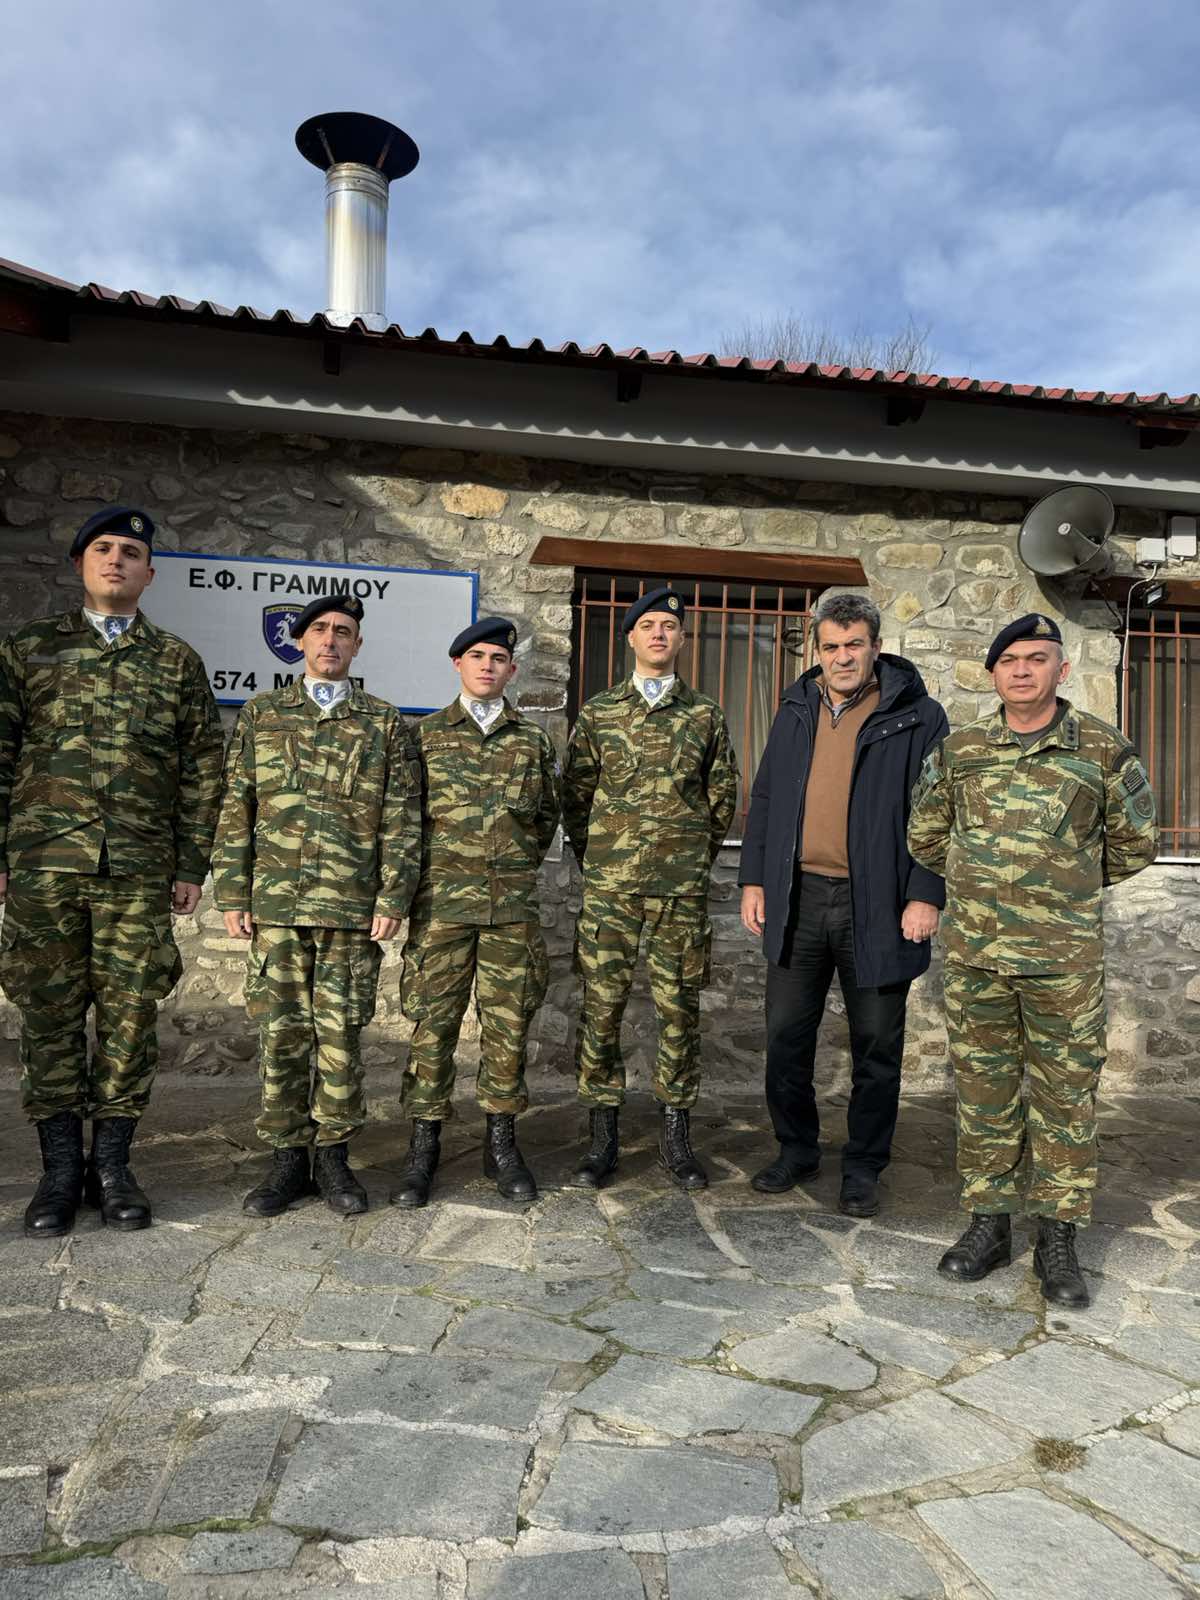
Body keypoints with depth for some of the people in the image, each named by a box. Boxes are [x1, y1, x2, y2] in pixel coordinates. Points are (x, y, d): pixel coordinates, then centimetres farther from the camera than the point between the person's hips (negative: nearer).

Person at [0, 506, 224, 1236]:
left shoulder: (177, 661, 10)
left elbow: (204, 769, 7)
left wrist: (192, 866, 2)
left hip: (141, 872, 0)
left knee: (131, 1016, 3)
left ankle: (113, 1165, 16)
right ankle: (61, 1168, 17)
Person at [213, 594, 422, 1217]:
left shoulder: (385, 723, 8)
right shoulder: (261, 714, 11)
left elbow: (401, 819, 3)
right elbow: (236, 809, 8)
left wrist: (393, 898, -5)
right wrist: (233, 894, 2)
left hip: (353, 908, -1)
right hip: (275, 904, 1)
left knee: (341, 1035, 4)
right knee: (280, 1034, 5)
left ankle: (333, 1155, 18)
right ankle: (288, 1157, 18)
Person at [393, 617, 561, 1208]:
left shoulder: (533, 739, 11)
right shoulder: (425, 734, 7)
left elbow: (548, 814, 19)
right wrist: (429, 868, 6)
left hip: (513, 904, 2)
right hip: (442, 900, -1)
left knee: (508, 1022, 4)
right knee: (432, 1021, 1)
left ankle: (501, 1143, 17)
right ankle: (423, 1145, 12)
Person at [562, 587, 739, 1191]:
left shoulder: (705, 715, 8)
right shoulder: (598, 712, 7)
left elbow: (723, 797, 14)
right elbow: (574, 795, 11)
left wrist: (696, 859, 12)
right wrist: (596, 860, 10)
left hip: (682, 890, 0)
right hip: (608, 889, 0)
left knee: (679, 1010, 5)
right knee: (601, 1008, 1)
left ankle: (675, 1137, 18)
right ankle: (603, 1138, 14)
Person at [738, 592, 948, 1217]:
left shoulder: (917, 717, -2)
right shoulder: (796, 710, 11)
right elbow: (764, 800, 14)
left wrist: (927, 896, -12)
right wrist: (753, 879, 9)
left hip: (876, 907, -3)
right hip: (798, 901, 4)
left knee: (876, 1047, 8)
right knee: (786, 1036, 11)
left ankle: (863, 1166, 26)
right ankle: (796, 1149, 30)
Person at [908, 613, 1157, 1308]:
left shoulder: (1106, 749, -1)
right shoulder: (959, 750, 4)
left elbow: (1136, 842, 10)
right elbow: (926, 837, 16)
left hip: (1065, 959, -2)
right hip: (974, 953, 2)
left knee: (1066, 1094, 7)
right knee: (983, 1089, 10)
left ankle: (1058, 1239, 21)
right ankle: (990, 1223, 25)